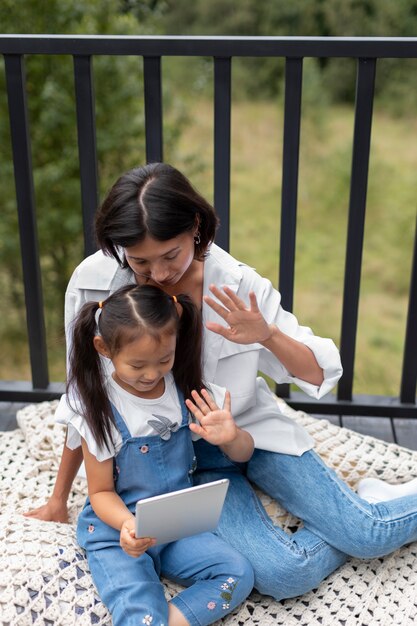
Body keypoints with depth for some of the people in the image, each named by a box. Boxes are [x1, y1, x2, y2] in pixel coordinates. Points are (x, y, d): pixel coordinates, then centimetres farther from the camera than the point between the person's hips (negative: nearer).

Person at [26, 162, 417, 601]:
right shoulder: (94, 284, -16)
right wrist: (58, 500, 6)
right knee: (282, 575, -18)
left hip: (250, 427, 0)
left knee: (366, 535, -12)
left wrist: (268, 336, -31)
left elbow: (320, 374, -10)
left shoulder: (236, 285, -18)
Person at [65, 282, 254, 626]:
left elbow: (244, 454, 3)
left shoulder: (187, 390, -5)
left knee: (239, 574, -18)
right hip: (117, 532, -4)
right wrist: (127, 524, -28)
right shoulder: (100, 409, -13)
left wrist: (230, 437, -22)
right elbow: (101, 492, -6)